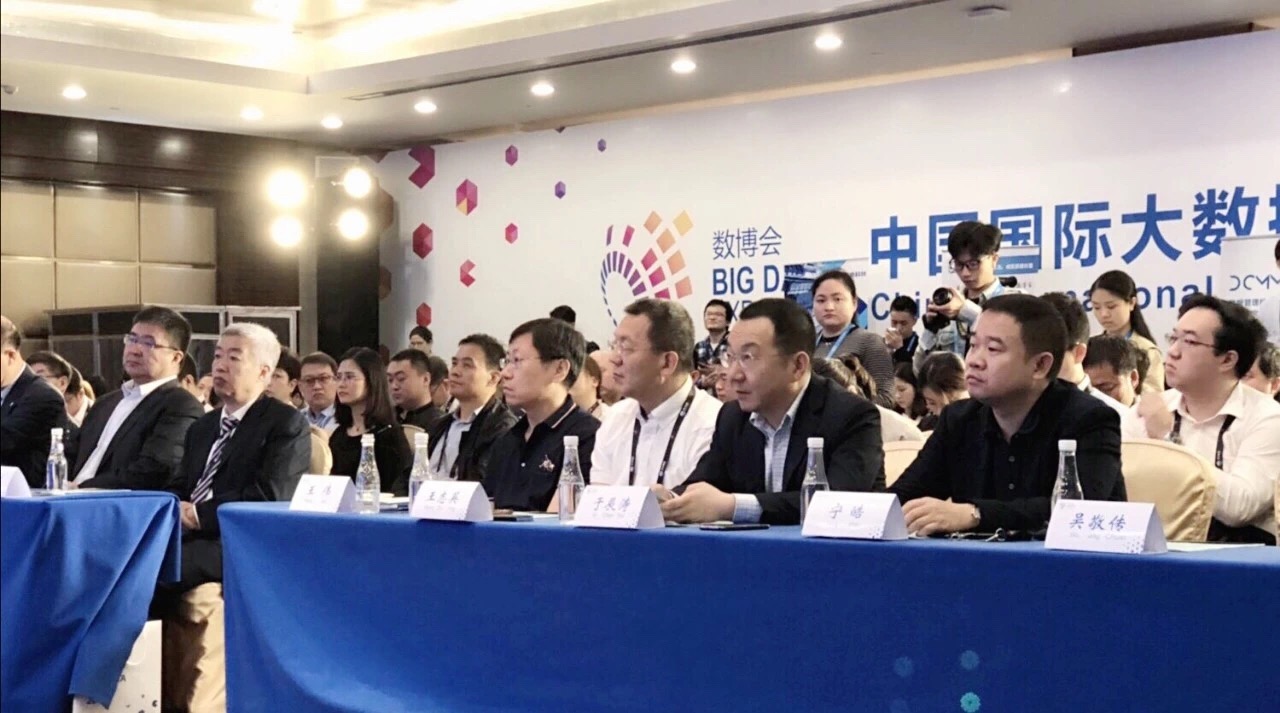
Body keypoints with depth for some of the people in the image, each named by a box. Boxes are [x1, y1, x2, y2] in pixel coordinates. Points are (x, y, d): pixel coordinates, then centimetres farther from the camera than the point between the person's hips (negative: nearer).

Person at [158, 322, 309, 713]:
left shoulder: (287, 424, 0)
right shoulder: (202, 427, 26)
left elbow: (268, 497, -13)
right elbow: (178, 490, 18)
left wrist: (197, 514, -15)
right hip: (191, 539, 7)